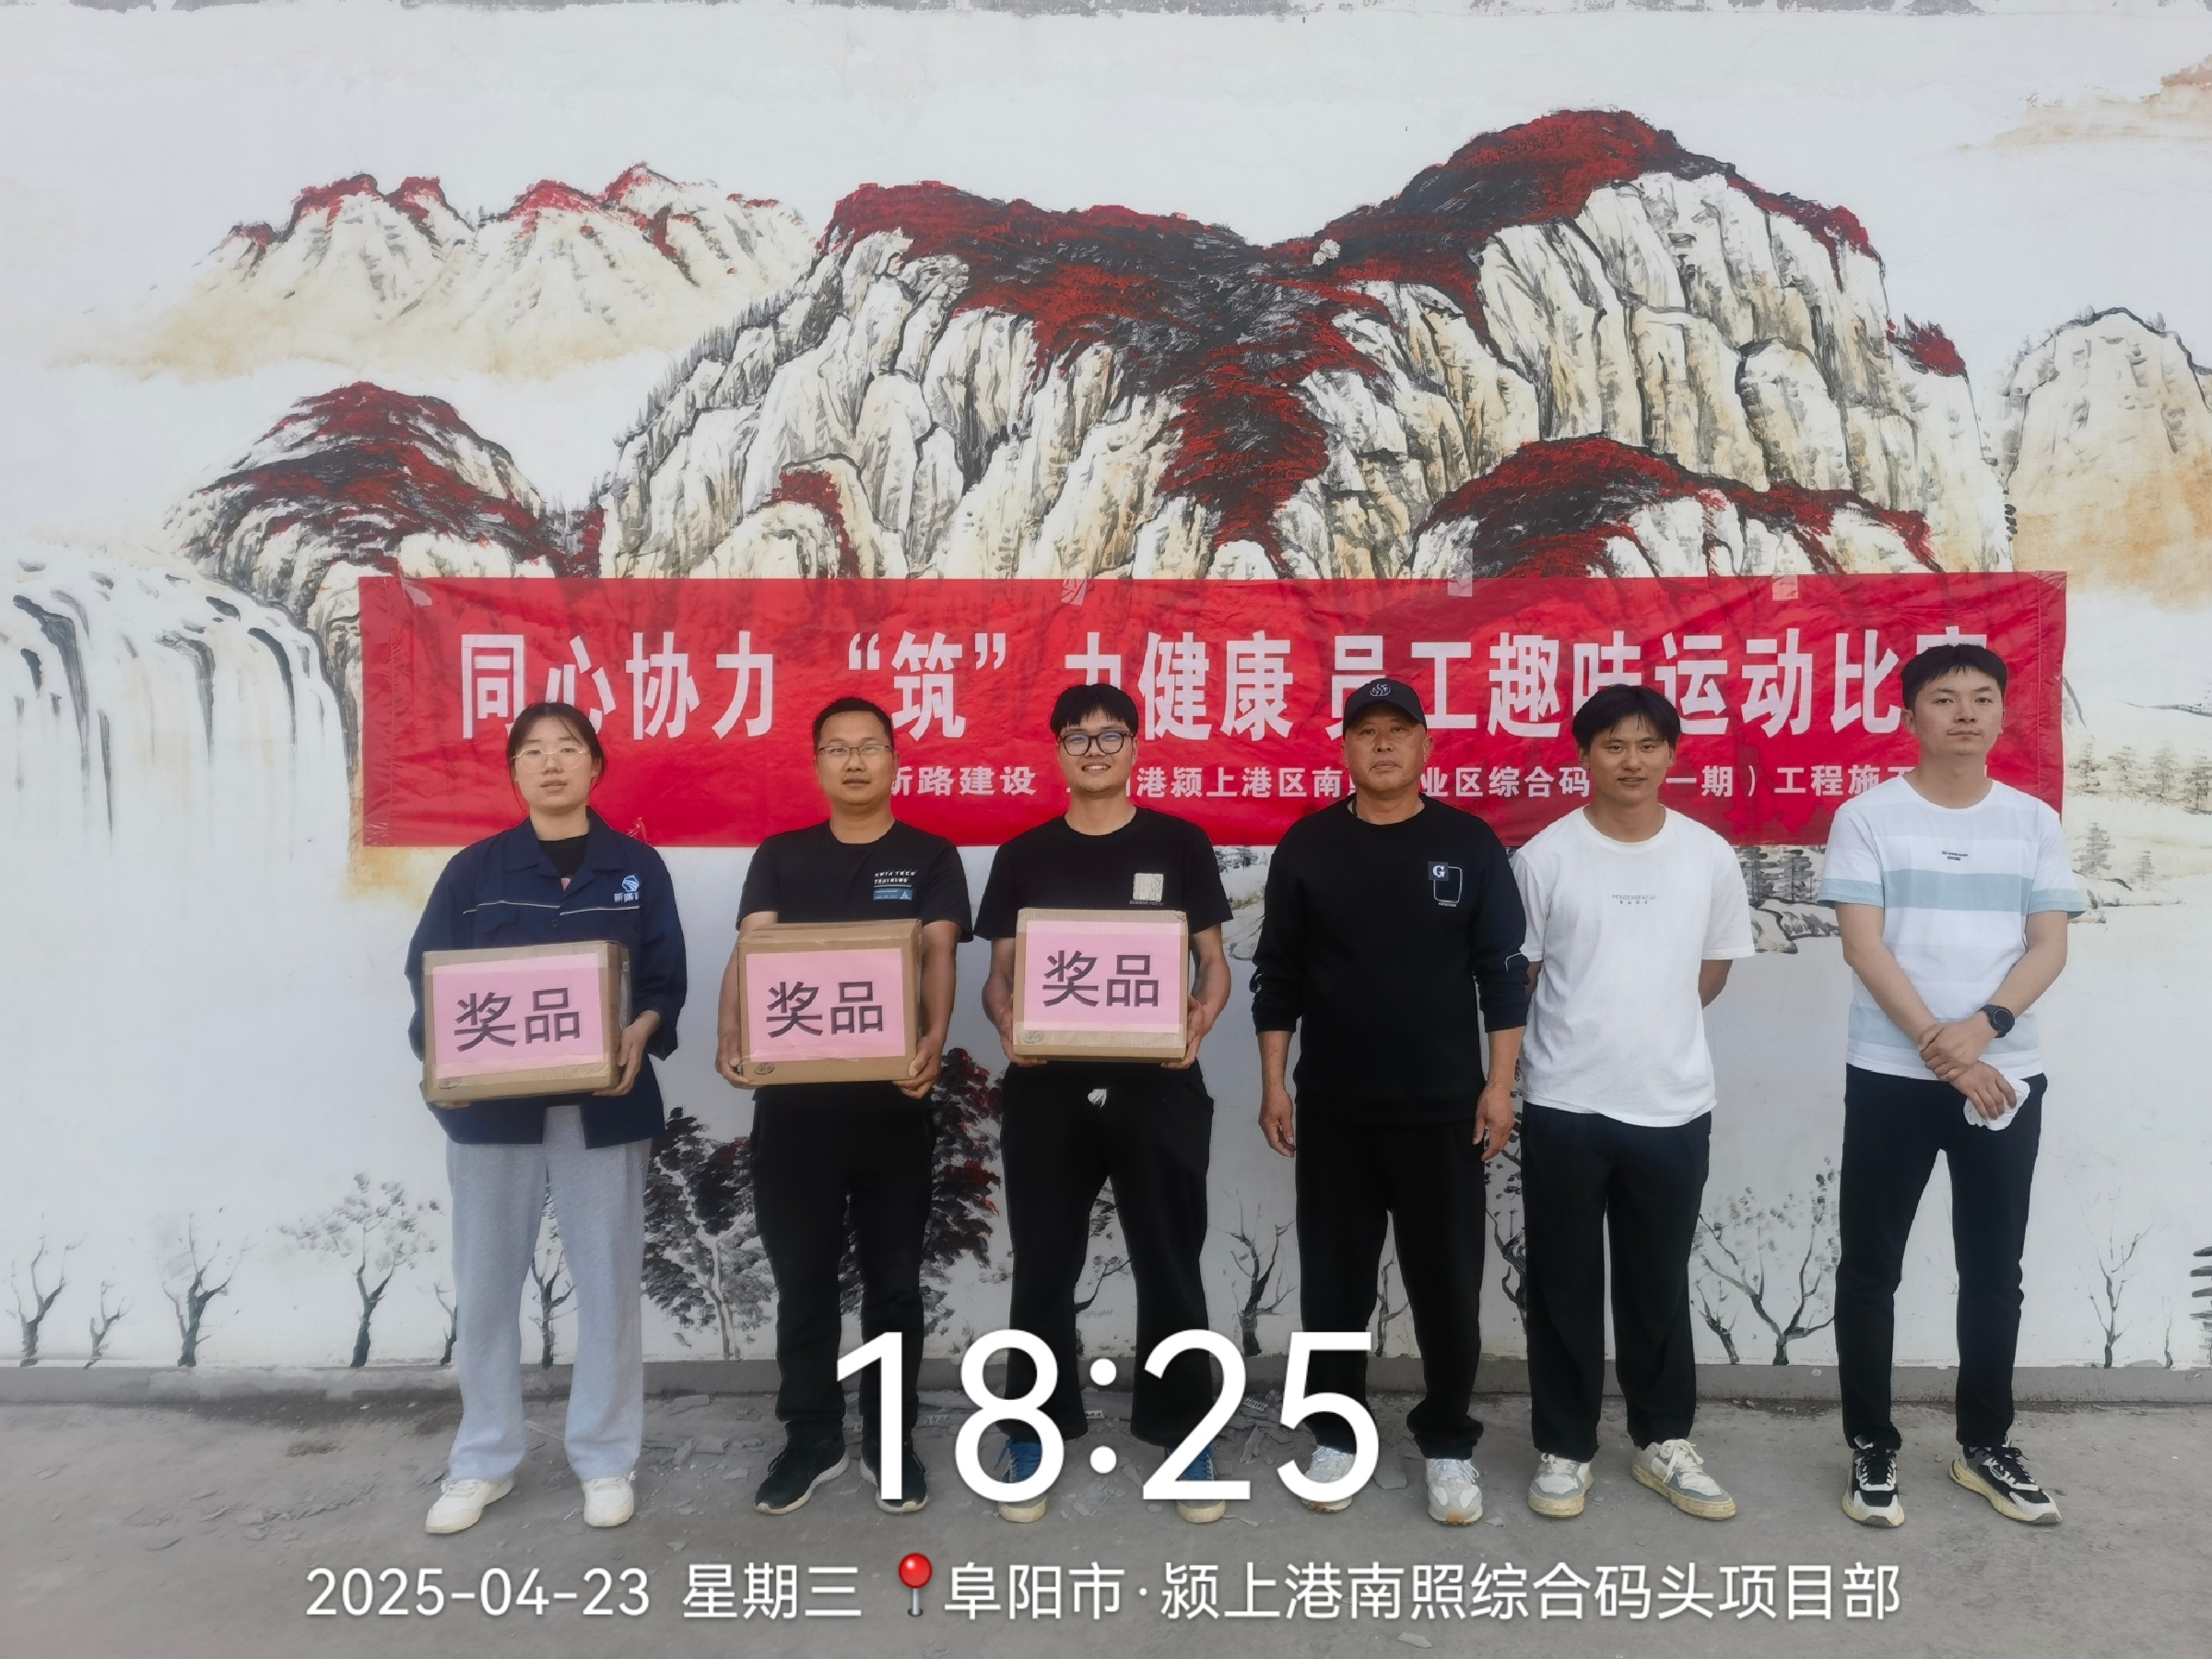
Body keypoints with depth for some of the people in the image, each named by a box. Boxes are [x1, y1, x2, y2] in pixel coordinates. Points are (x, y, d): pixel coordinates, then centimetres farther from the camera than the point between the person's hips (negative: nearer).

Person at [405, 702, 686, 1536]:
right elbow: (427, 979, 1)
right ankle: (482, 1461, 26)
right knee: (485, 1284, 10)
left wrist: (640, 1034, -19)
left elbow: (665, 980, 1)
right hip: (493, 1106, 1)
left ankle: (605, 1457, 22)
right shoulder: (475, 869, 5)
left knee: (607, 1281, 6)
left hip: (604, 1105, -1)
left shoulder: (637, 867, 4)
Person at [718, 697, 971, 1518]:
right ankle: (811, 1436, 26)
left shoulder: (930, 856, 4)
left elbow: (938, 955, -9)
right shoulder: (780, 857, 9)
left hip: (892, 1097, -1)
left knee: (892, 1276, 9)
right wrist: (732, 1037, -23)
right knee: (802, 1275, 10)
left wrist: (935, 1040, -29)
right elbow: (750, 951, -4)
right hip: (794, 1096, 2)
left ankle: (888, 1439, 24)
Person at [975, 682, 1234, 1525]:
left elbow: (1213, 960, 5)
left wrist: (1202, 1018, -16)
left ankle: (1184, 1432, 25)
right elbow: (999, 973, 8)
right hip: (1048, 1088, 1)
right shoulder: (1024, 855, 6)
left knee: (1169, 1266, 9)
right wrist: (1006, 1024, -14)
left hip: (1156, 1085, -1)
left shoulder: (1179, 843, 2)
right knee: (1044, 1269, 10)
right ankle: (1035, 1431, 26)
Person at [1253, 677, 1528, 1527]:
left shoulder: (1469, 842, -1)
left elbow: (1503, 971, 0)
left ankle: (1449, 1444, 25)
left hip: (1444, 1107, 0)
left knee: (1448, 1285, 7)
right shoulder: (1308, 844, 1)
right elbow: (1277, 972, 4)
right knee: (1333, 1282, 10)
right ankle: (1335, 1435, 27)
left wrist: (1499, 1084, -5)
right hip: (1332, 1108, 1)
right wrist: (1273, 1082, -1)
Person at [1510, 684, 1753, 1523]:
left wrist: (1648, 1026, 9)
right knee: (1564, 1287, 9)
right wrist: (1583, 1034, 7)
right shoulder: (1544, 857, -7)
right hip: (1564, 1106, -2)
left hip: (1674, 1106, 2)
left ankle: (1664, 1441, 31)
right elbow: (1516, 977, 1)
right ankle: (1564, 1448, 23)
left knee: (1660, 1284, 15)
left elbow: (1711, 971, 12)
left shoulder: (1708, 855, 1)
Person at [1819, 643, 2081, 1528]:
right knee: (1871, 1268, 4)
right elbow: (1863, 946, -9)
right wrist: (1942, 1050, -16)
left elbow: (2050, 945, 1)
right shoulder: (1868, 816, -4)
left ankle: (1985, 1446, 29)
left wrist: (1985, 1027, -16)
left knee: (1994, 1271, 13)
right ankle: (1872, 1447, 18)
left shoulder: (2034, 821, 6)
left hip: (2006, 1075, 3)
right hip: (1890, 1075, -3)